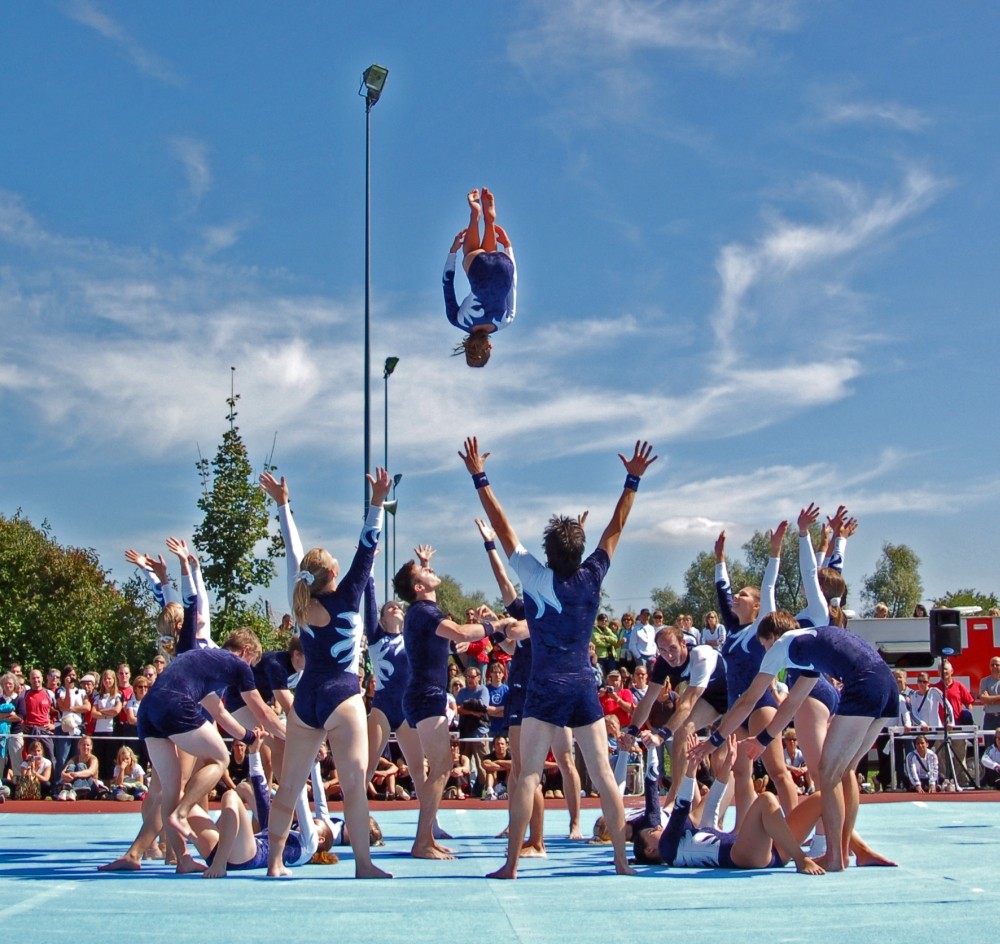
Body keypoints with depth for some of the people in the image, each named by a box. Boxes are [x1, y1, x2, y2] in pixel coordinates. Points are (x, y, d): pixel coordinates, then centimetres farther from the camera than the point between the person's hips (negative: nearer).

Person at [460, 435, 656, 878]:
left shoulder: (537, 578, -5)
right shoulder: (592, 577, 0)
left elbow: (503, 529, -3)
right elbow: (615, 528, 9)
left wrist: (479, 477, 2)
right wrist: (633, 480, 13)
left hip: (544, 690, -2)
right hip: (583, 688, 2)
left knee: (528, 776, -1)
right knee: (603, 774, 4)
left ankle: (511, 864, -5)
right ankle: (622, 859, 4)